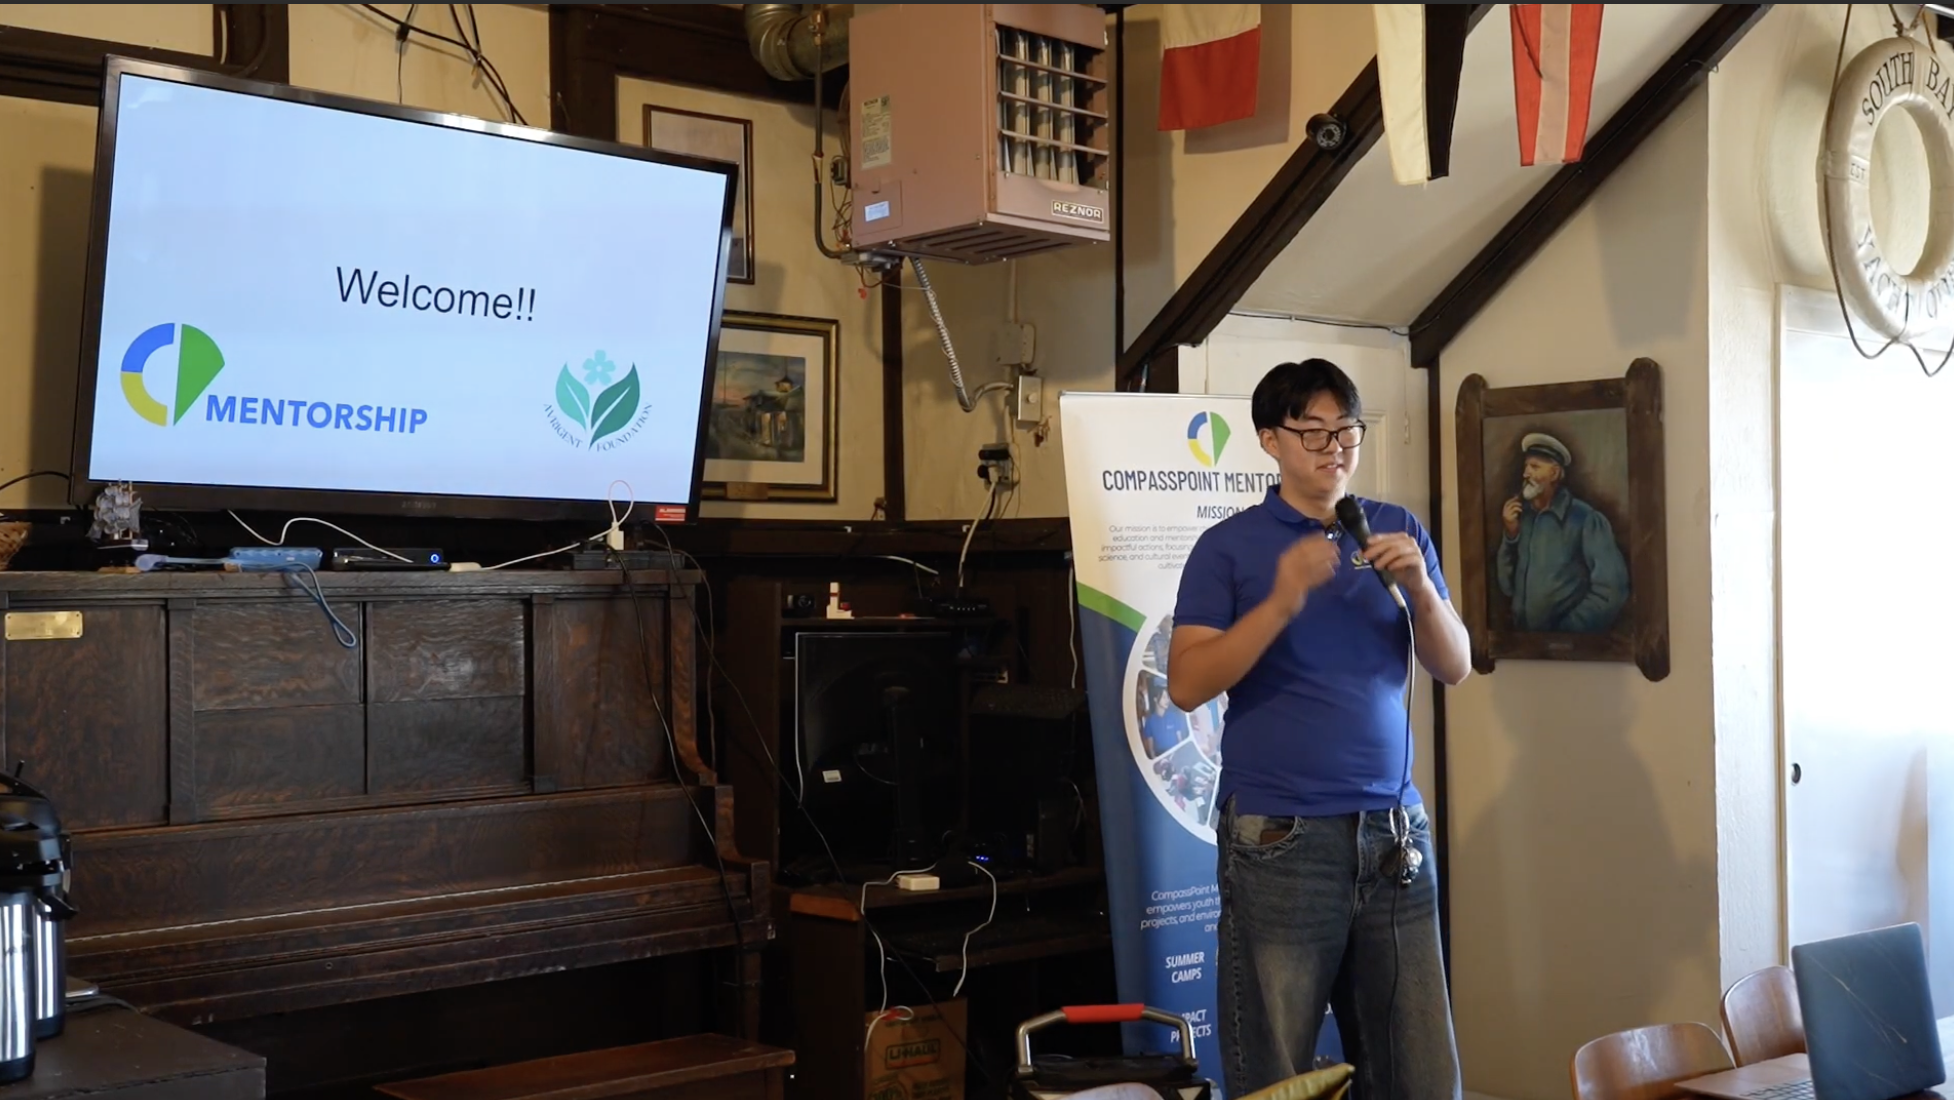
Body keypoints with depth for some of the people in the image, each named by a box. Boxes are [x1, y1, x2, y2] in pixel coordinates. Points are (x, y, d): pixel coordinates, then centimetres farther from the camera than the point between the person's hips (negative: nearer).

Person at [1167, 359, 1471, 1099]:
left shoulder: (1399, 531, 10)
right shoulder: (1229, 545, -1)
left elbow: (1454, 667, 8)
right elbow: (1187, 685, -9)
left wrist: (1419, 588, -10)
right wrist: (1281, 603, -20)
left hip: (1393, 832, 3)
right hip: (1280, 840, -3)